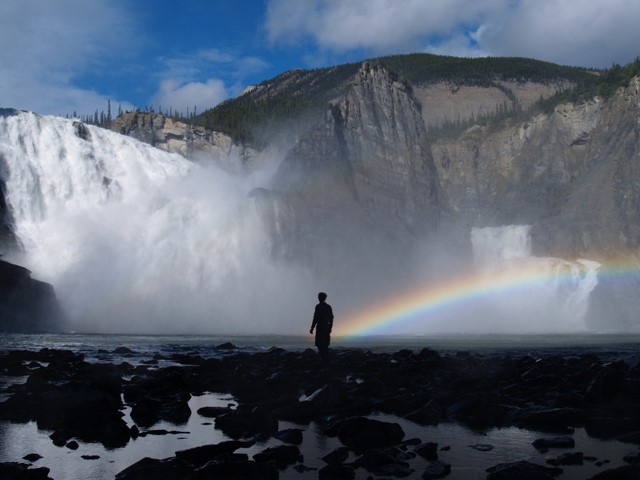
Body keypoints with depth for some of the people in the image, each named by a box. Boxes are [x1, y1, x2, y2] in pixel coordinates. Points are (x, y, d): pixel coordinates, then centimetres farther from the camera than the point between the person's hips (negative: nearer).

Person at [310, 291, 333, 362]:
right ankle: (326, 358, 11)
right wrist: (330, 327, 23)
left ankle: (324, 357, -15)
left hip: (320, 327, -6)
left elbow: (315, 318, -13)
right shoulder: (329, 307, 11)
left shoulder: (318, 306, -9)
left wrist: (312, 328, -9)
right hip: (327, 327, 6)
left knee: (320, 344, -5)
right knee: (325, 344, 13)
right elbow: (331, 318, 13)